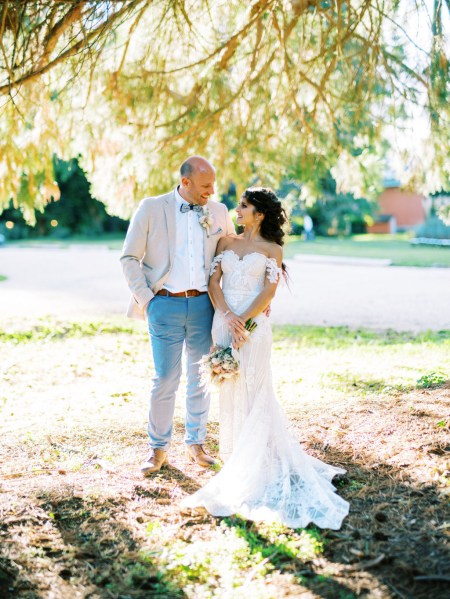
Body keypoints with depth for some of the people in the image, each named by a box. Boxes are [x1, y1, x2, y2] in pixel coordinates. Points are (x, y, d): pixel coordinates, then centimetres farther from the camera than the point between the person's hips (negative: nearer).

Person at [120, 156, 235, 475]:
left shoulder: (218, 211, 6)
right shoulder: (151, 208, -3)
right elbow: (129, 258, -2)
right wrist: (145, 298, -8)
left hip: (203, 305, 3)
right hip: (166, 305, -3)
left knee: (201, 377, 11)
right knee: (165, 379, -1)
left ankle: (196, 444, 27)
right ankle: (159, 449, 16)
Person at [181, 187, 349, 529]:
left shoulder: (272, 249, 3)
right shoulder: (226, 242, 13)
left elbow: (269, 291, -8)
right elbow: (214, 282, 3)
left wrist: (243, 320, -18)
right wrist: (227, 315, -12)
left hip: (253, 325, -4)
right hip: (224, 322, 4)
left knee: (253, 390, -3)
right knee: (229, 390, 9)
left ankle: (259, 462, 7)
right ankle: (234, 456, 21)